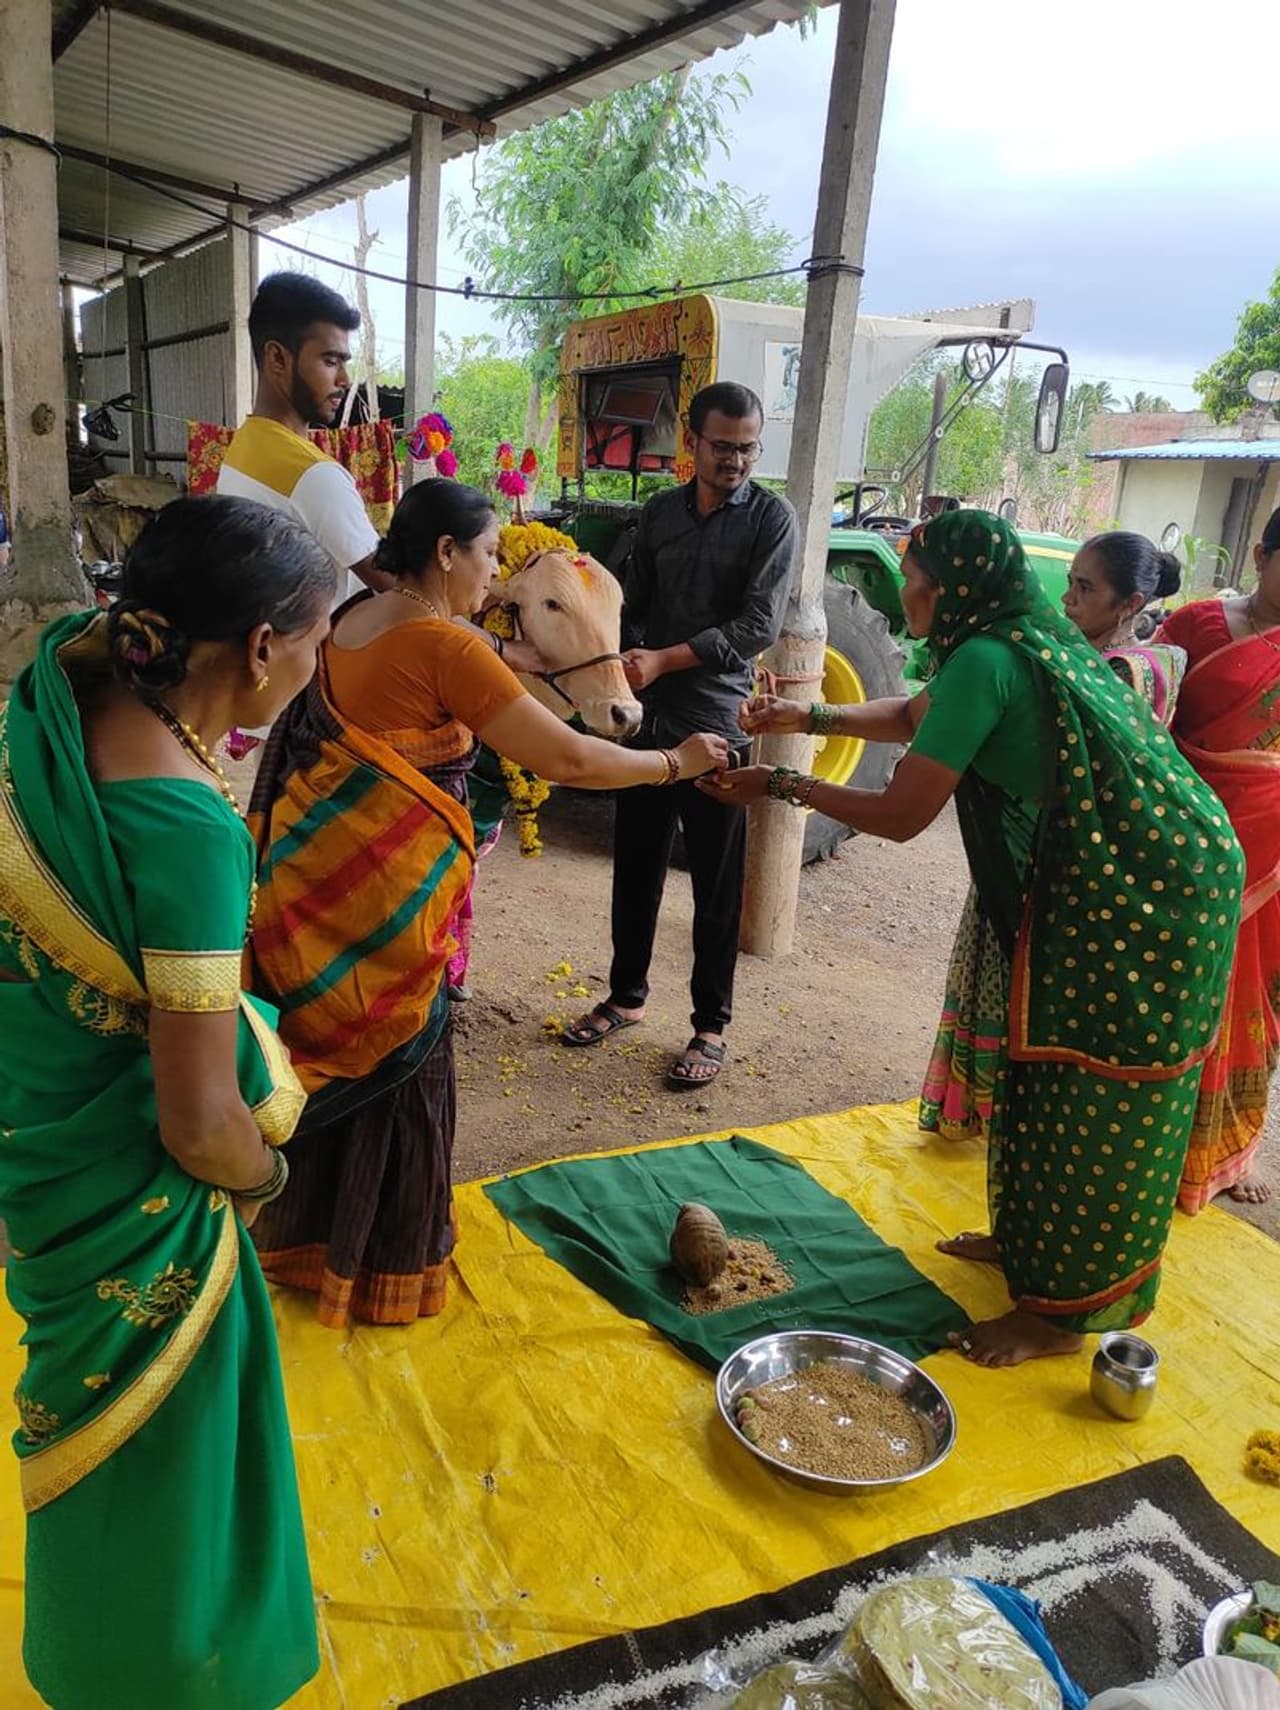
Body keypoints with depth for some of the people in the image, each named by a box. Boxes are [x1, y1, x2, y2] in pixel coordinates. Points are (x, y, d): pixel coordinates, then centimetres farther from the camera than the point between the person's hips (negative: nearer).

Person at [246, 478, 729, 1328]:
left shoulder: (351, 621, 6)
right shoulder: (445, 646, -19)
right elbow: (567, 758, -21)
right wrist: (676, 762, -7)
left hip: (321, 869, 8)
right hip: (390, 886, -8)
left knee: (336, 1050, 23)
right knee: (397, 1064, 10)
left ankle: (307, 1229, 44)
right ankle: (388, 1266, 29)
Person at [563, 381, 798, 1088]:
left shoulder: (771, 517, -5)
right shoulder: (659, 512, 9)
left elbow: (759, 625, -14)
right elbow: (634, 604, 14)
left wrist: (665, 659, -20)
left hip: (717, 723, -4)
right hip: (649, 715, 5)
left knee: (716, 885, 4)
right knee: (635, 866, 13)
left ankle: (711, 1025, 17)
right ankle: (626, 996, 31)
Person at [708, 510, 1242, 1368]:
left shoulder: (986, 659, -20)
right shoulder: (1030, 636, 10)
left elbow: (900, 815, -16)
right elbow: (915, 716, 26)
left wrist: (780, 785, -6)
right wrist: (813, 716, 17)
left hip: (1139, 893, -9)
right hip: (1117, 877, 9)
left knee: (1092, 1096, 1)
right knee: (1053, 1070, 18)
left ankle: (1062, 1311, 17)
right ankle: (1033, 1238, 35)